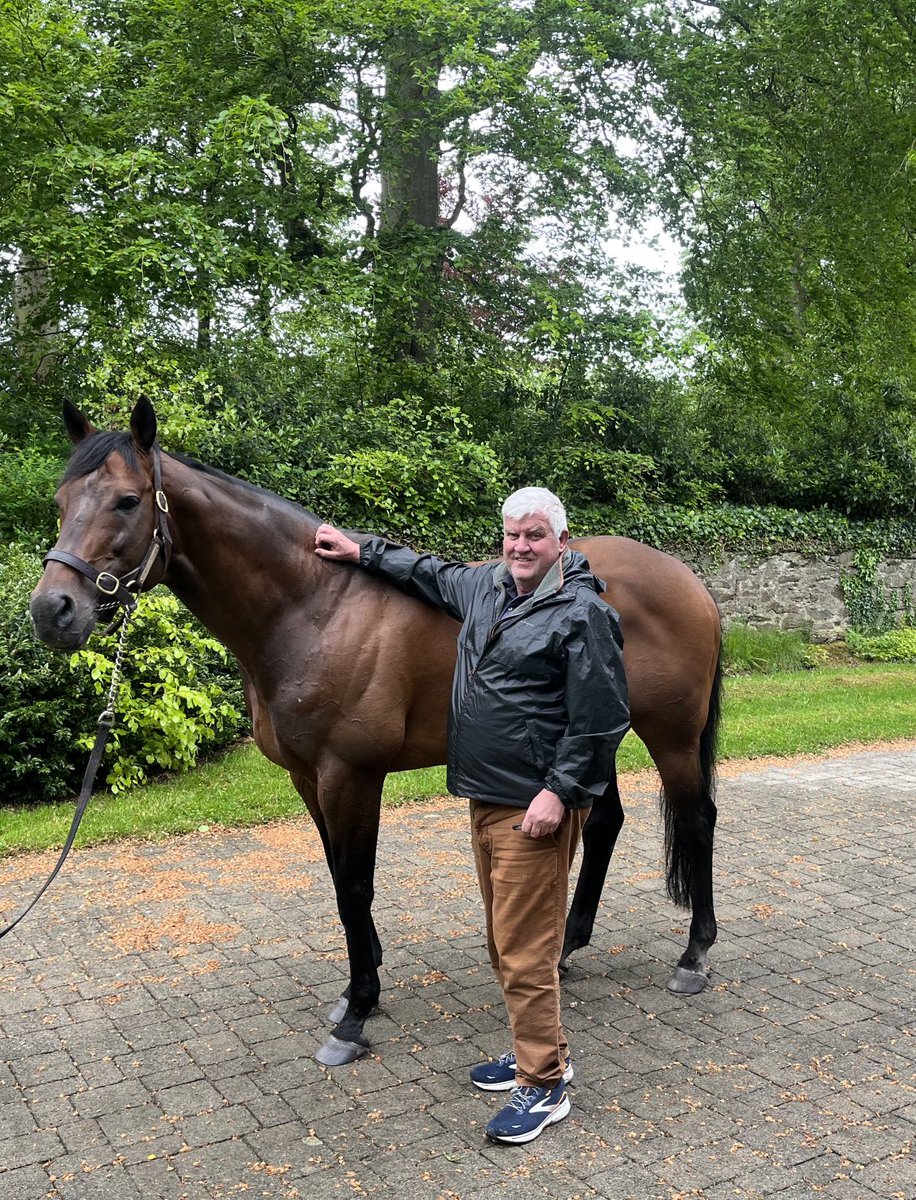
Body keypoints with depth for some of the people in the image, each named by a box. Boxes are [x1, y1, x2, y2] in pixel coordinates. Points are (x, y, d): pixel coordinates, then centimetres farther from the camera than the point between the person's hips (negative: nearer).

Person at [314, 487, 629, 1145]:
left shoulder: (583, 613, -14)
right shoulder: (487, 585, 10)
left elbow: (600, 720, -17)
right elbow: (430, 573, 29)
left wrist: (559, 791, -21)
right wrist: (363, 550, 29)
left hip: (534, 808, -9)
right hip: (486, 799, 9)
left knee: (524, 950, -4)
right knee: (504, 940, 19)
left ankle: (545, 1084, 11)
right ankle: (538, 1049, 35)